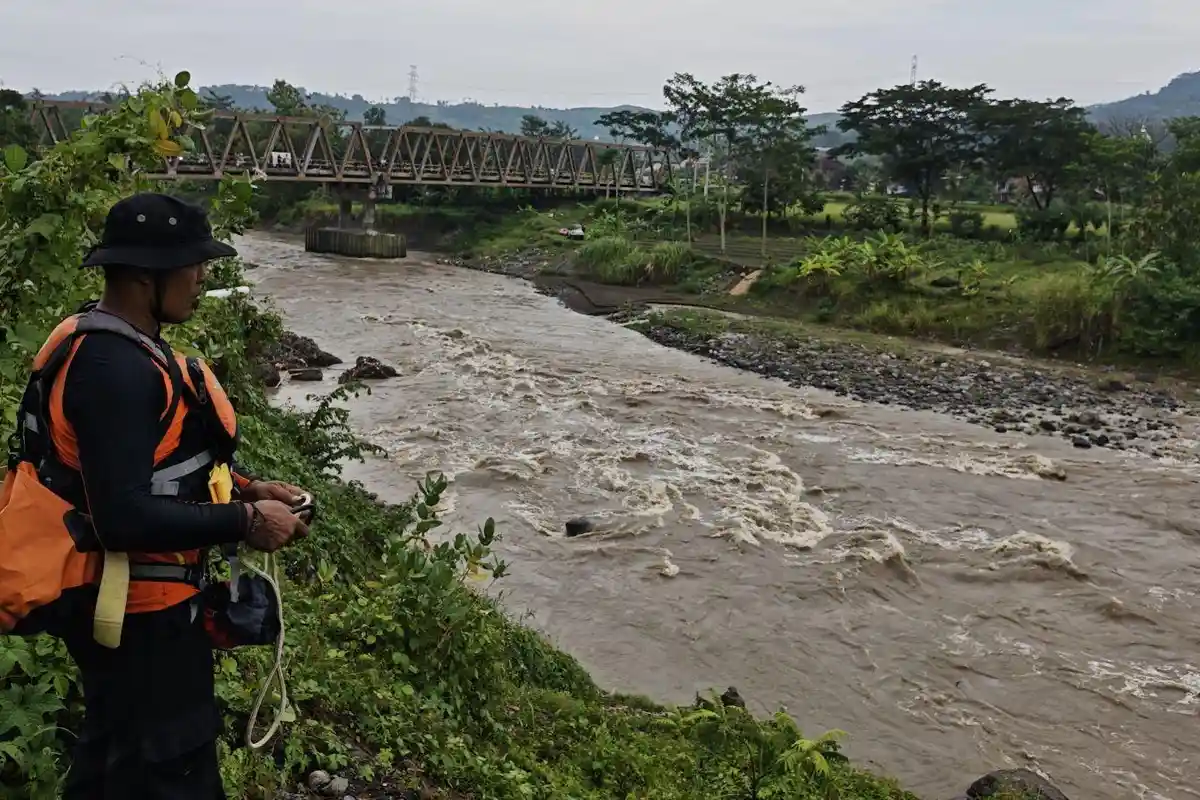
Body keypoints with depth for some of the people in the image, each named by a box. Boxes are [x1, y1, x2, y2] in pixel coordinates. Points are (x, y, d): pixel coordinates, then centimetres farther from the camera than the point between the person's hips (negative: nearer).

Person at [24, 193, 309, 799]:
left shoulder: (116, 344, 6)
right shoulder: (115, 369, -28)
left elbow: (164, 455, 16)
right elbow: (124, 517, -32)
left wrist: (249, 488, 3)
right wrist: (245, 523, -23)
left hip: (128, 600, 10)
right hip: (139, 613, -10)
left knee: (112, 751, 27)